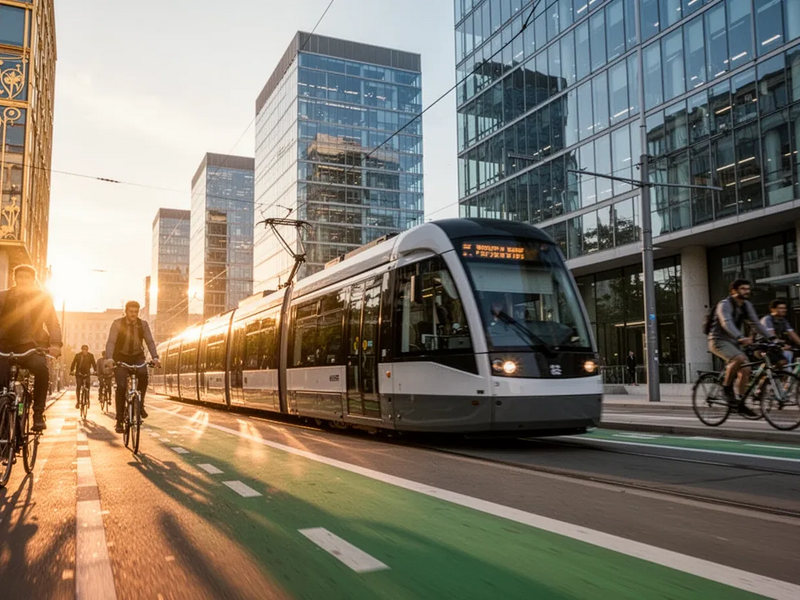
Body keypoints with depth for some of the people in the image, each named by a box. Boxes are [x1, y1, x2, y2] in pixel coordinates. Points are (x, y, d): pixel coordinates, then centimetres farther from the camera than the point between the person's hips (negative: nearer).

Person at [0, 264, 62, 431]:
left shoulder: (42, 298, 4)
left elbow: (52, 322, -4)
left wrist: (55, 344, -22)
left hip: (31, 346, -1)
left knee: (41, 368, -33)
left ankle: (38, 414, -23)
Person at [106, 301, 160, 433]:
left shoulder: (143, 324, -7)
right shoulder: (117, 324, -13)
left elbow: (150, 341, -11)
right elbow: (111, 342, -21)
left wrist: (155, 357, -27)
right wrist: (109, 359, -38)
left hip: (137, 357, 1)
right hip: (121, 358, -1)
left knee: (143, 374, -31)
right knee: (121, 387, -14)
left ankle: (140, 404, -11)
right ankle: (119, 420, -4)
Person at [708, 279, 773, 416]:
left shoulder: (747, 305, 7)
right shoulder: (724, 304, -17)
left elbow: (756, 323, 3)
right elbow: (727, 323, -33)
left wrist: (771, 338, -9)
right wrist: (741, 337, -49)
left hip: (734, 342, 7)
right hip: (719, 341, -7)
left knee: (745, 370, -5)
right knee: (739, 358, -32)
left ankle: (741, 404, 3)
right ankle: (727, 387, -14)